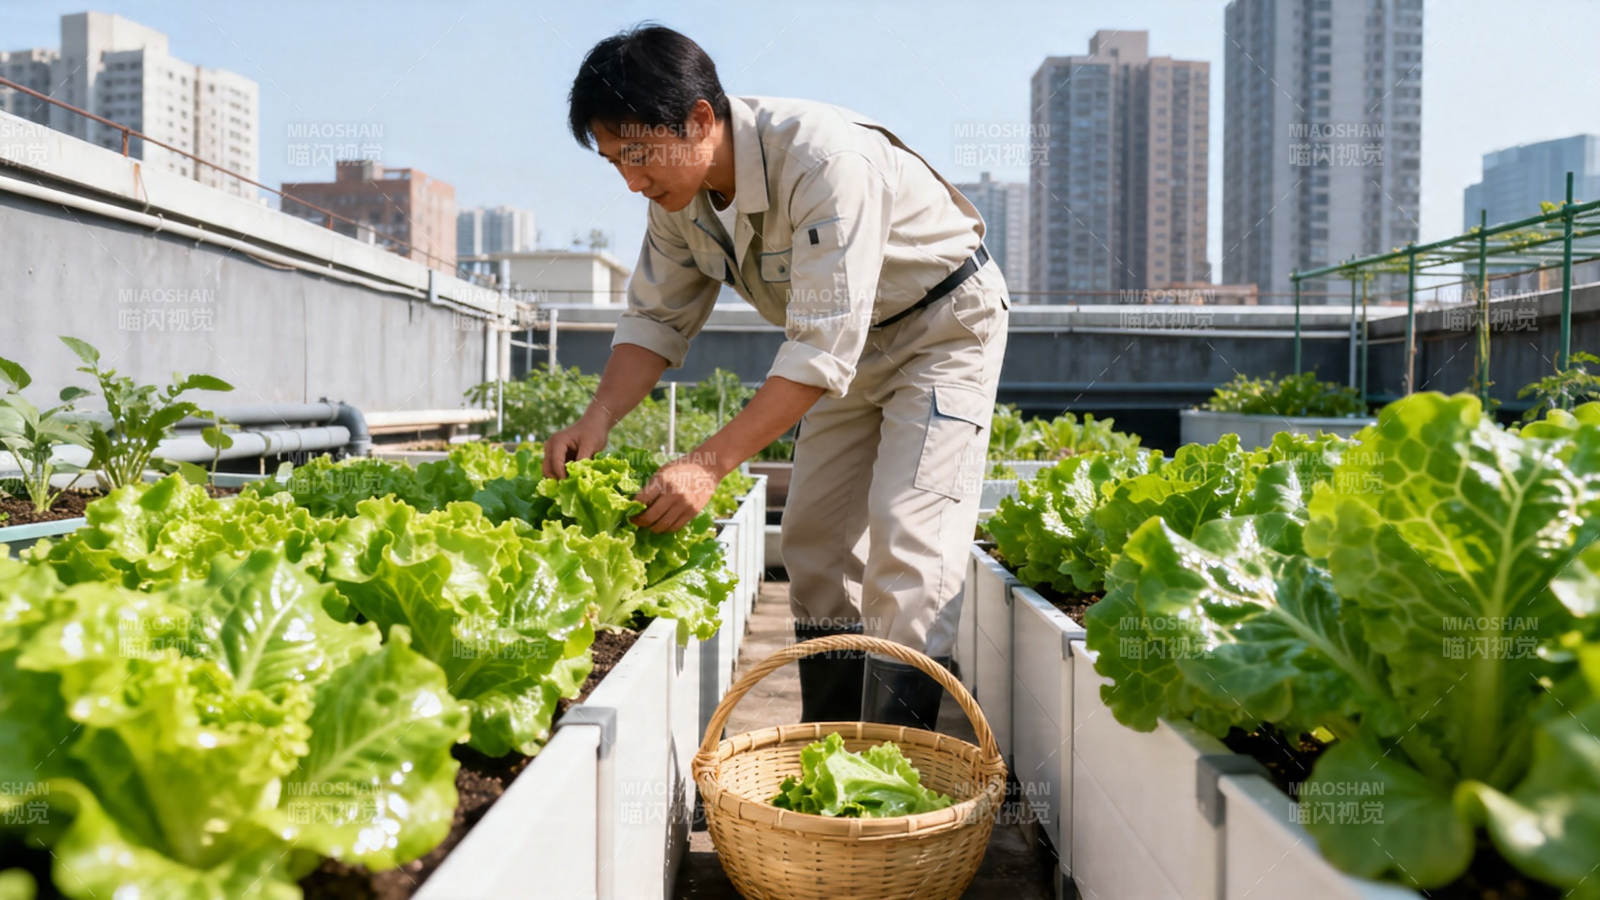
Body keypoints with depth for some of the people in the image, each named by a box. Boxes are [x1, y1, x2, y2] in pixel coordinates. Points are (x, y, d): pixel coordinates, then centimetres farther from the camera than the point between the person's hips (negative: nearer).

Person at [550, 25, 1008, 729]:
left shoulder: (825, 160, -35)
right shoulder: (677, 193, -10)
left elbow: (824, 347, -38)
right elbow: (656, 316, -1)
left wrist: (710, 462, -40)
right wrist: (598, 417, -19)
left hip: (943, 325, -7)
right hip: (853, 342, 8)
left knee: (905, 539, -18)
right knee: (814, 539, 6)